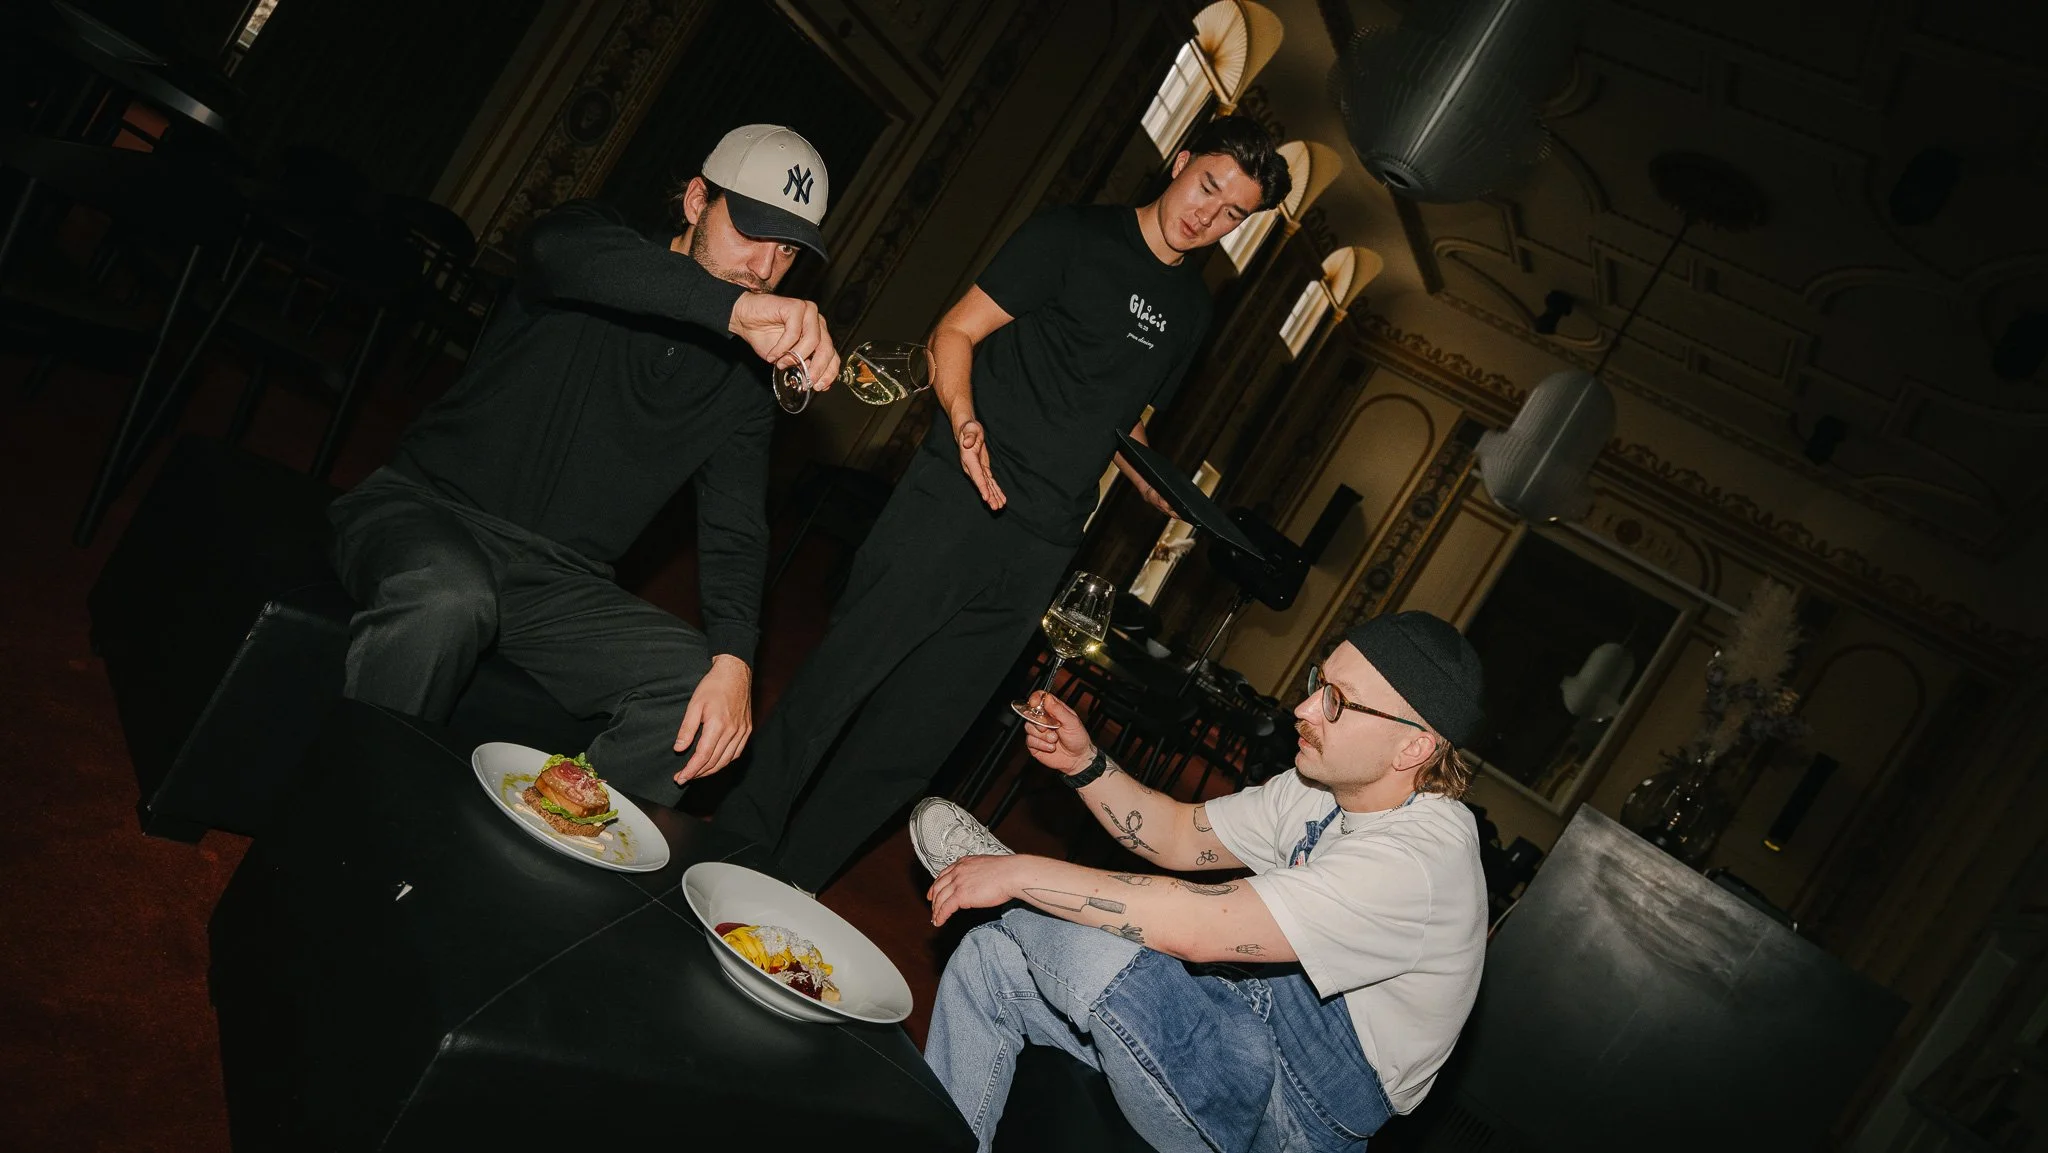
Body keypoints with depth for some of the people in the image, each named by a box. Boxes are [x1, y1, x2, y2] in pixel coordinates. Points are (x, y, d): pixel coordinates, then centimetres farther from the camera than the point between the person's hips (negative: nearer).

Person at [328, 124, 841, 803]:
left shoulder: (747, 376, 5)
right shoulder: (599, 251, -7)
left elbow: (735, 531, -2)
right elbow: (559, 249, -34)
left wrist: (734, 659, -22)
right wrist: (732, 306, -51)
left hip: (561, 584, 4)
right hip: (426, 508, -3)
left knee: (699, 693, -19)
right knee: (448, 594, -38)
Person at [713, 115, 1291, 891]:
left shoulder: (1190, 307, 19)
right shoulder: (1073, 236, 1)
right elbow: (955, 333, -3)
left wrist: (1157, 487, 10)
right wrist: (964, 421, -21)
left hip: (1037, 556, 5)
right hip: (954, 507, -5)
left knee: (918, 737, 6)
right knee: (834, 685, -7)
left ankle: (794, 878, 20)